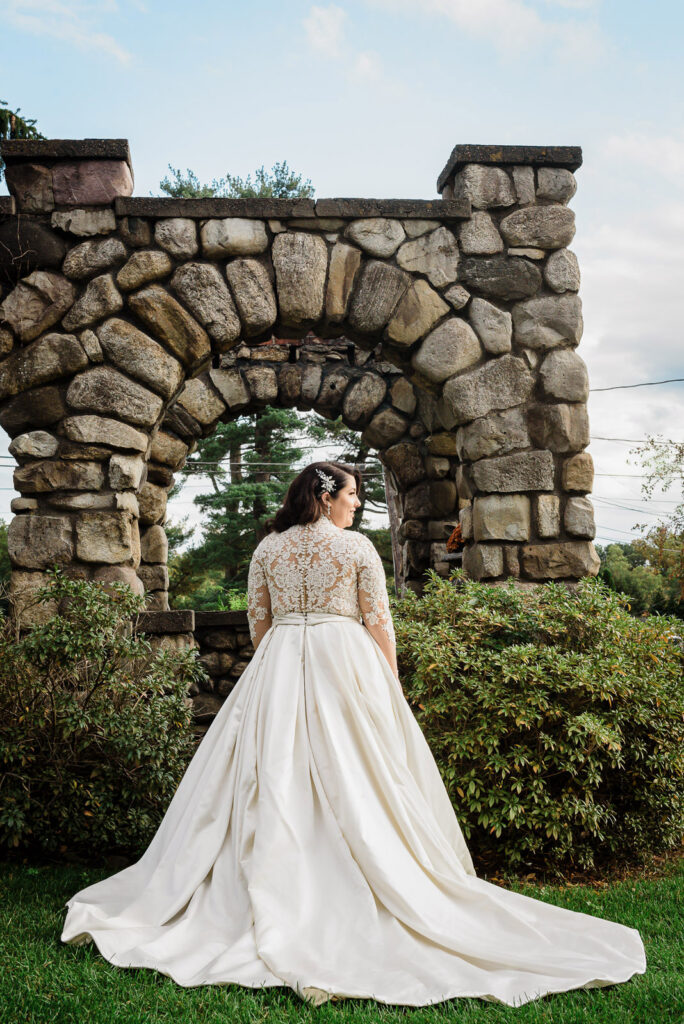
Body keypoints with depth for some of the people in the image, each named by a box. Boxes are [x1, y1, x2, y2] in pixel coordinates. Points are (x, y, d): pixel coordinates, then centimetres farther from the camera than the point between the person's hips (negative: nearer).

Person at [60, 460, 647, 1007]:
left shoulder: (268, 548, 7)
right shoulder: (357, 547, -3)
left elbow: (257, 622, 9)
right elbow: (378, 623, -3)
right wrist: (391, 685, 6)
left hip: (277, 670, 4)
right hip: (346, 669, -3)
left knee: (276, 779, 7)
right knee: (352, 784, 2)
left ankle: (275, 896, 12)